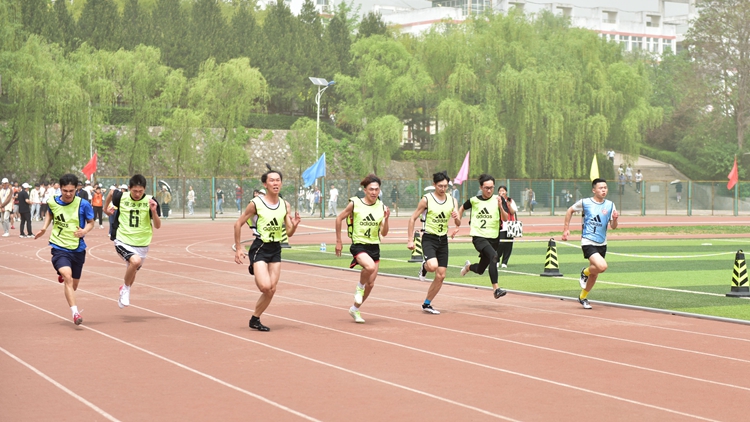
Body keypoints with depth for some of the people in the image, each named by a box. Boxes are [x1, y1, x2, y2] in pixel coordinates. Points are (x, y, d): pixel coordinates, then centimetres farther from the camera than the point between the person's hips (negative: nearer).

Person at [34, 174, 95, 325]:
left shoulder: (83, 204, -10)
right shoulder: (52, 202, -3)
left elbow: (91, 222, 4)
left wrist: (84, 231, -17)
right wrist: (44, 228, 7)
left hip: (78, 249, 1)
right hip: (59, 247, -1)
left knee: (73, 286, 15)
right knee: (68, 278, -26)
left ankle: (62, 275, 51)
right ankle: (75, 312, -29)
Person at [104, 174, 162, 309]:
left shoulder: (150, 201, -10)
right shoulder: (121, 197, -9)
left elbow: (157, 226, -11)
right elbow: (111, 193, 15)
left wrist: (154, 211, -29)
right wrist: (106, 207, 30)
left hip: (141, 244, 2)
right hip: (123, 241, -2)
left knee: (132, 272, 17)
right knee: (135, 261, -30)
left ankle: (125, 288, 51)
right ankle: (126, 288, -6)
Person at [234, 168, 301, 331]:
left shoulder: (285, 205, 5)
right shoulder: (256, 203, -9)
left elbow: (289, 233, 8)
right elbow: (238, 224, 0)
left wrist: (294, 225, -14)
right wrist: (238, 248, -3)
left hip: (276, 250, 5)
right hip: (259, 248, -5)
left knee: (271, 290, 2)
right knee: (265, 286, -21)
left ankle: (255, 319, 16)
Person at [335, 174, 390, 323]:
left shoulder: (381, 207, 0)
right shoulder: (355, 204, -8)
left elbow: (384, 233, 1)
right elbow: (339, 218, 4)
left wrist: (386, 219, -17)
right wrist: (338, 241, 4)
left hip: (374, 247, 5)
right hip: (359, 245, -4)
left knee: (370, 284, 7)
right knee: (370, 266, -34)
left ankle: (355, 309, 29)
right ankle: (359, 287, -3)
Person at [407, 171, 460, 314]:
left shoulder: (452, 201, 5)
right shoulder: (426, 199, -7)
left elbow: (458, 224, 5)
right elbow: (413, 218, -3)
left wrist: (456, 218, -19)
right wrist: (410, 240, -8)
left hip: (443, 240, 5)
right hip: (429, 238, -5)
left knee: (441, 276, 3)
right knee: (433, 266, -30)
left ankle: (427, 304, 17)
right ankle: (424, 267, 8)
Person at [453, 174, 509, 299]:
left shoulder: (497, 200, -1)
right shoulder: (474, 200, 0)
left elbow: (505, 219, -10)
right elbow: (462, 209, 20)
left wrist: (500, 207, -27)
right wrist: (457, 226, 16)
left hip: (493, 238, 3)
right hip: (478, 237, -3)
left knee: (480, 270, 12)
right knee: (493, 255, -32)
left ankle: (468, 266, 48)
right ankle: (495, 288, -34)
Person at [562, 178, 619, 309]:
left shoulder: (610, 205, 3)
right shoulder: (585, 203, -6)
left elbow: (613, 226, 2)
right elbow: (570, 211, 11)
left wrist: (615, 219, -20)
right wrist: (566, 228, 8)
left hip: (602, 244, 5)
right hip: (588, 242, -5)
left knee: (594, 274, 12)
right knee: (602, 266, -26)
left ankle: (582, 297, 34)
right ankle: (585, 272, 6)